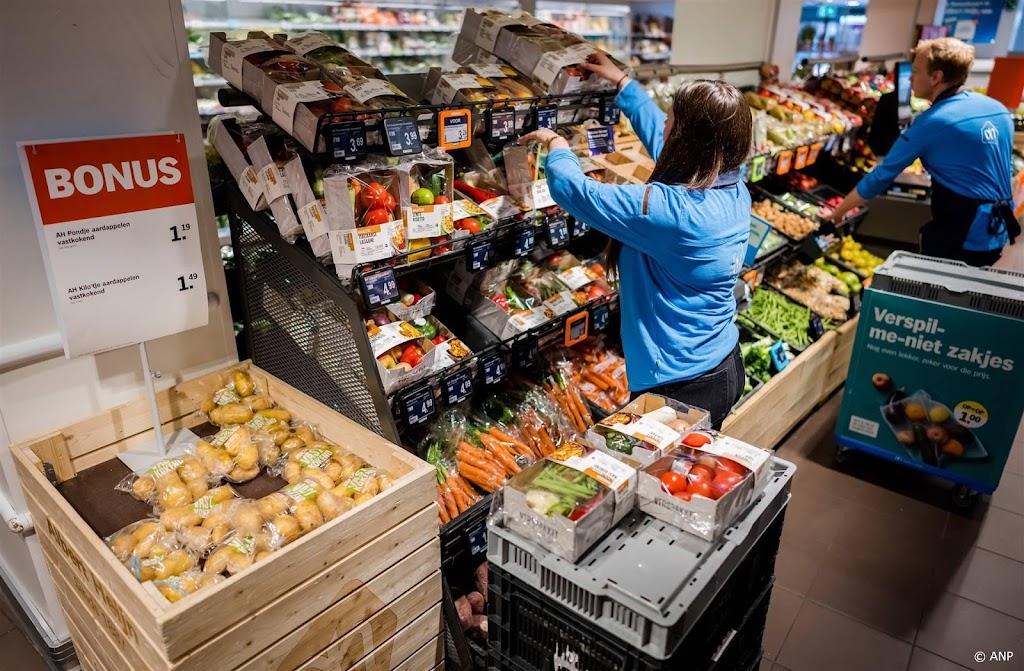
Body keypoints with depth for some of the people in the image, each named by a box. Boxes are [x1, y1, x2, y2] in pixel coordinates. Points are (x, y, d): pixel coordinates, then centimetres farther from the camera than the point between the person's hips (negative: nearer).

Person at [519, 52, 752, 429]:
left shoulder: (670, 210, -28)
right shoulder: (734, 190, -2)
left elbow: (571, 189, -20)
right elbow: (660, 135, 13)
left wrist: (555, 143, 1)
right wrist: (621, 81, 24)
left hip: (681, 386, -9)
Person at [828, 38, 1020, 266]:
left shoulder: (931, 123, -15)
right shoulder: (998, 109, 8)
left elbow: (881, 175, -10)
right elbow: (1000, 168, 16)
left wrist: (839, 210, 0)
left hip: (963, 237, -8)